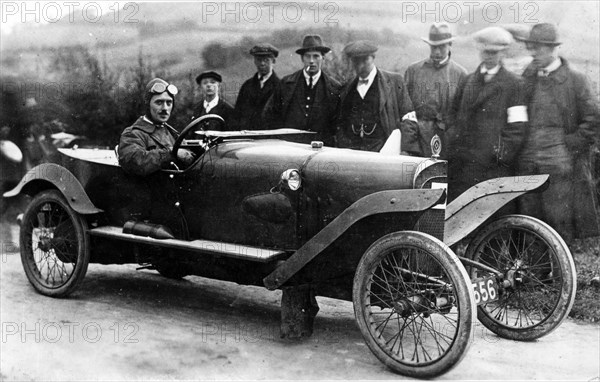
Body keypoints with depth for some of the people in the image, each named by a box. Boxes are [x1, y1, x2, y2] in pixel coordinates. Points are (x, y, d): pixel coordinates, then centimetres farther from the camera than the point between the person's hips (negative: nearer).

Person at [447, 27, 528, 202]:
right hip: (462, 165, 4)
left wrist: (502, 154, -10)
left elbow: (518, 127, -3)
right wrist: (454, 151, 7)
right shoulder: (467, 81, 17)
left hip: (495, 167, -4)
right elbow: (454, 116, 19)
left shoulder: (514, 84, 3)